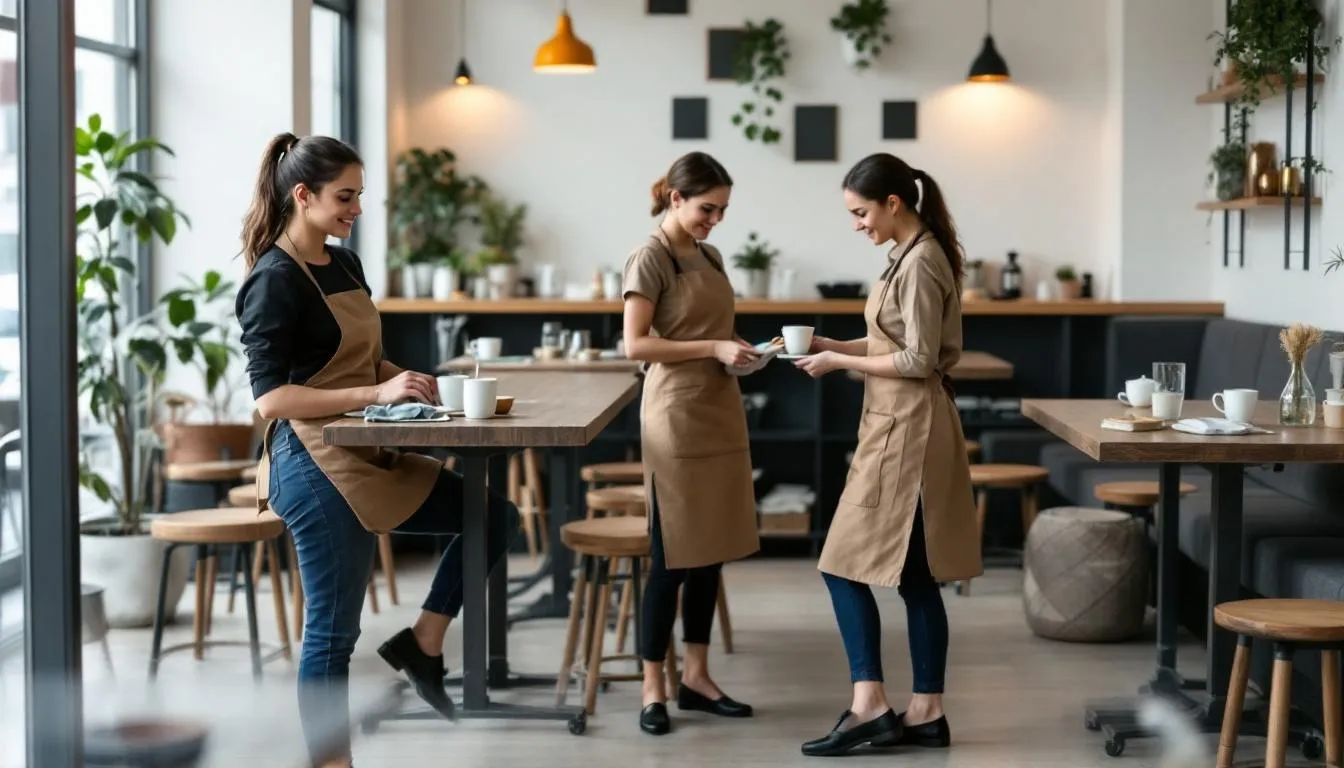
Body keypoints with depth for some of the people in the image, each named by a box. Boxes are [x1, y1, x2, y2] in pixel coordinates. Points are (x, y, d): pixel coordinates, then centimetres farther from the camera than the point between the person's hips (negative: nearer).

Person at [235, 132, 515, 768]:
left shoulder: (344, 264, 11)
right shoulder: (275, 281, -15)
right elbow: (270, 397, -22)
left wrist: (409, 381, 2)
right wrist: (378, 393, -26)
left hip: (367, 457, 9)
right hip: (317, 467, -9)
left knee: (493, 517, 9)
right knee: (333, 631, 0)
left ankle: (422, 644, 14)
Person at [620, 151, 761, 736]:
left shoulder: (711, 257, 13)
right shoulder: (650, 259, -9)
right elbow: (635, 345, -16)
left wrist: (739, 350, 6)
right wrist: (714, 348, -19)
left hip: (720, 413, 8)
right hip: (677, 417, -8)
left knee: (712, 550, 10)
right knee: (672, 555, -4)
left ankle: (696, 675, 19)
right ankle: (653, 688, 4)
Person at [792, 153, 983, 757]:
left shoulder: (920, 262, -16)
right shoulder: (910, 255, 13)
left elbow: (919, 361, -19)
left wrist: (840, 362, -12)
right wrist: (831, 344, 8)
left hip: (908, 429, -10)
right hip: (896, 427, 10)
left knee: (846, 566, -6)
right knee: (913, 576, 10)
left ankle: (870, 706, -3)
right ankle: (925, 713, 14)